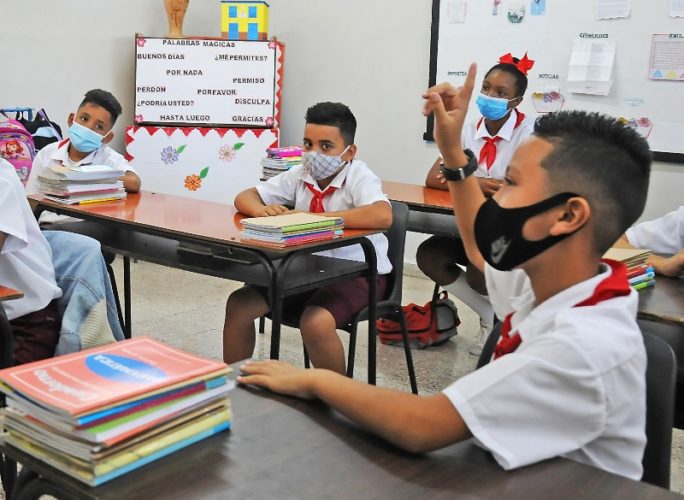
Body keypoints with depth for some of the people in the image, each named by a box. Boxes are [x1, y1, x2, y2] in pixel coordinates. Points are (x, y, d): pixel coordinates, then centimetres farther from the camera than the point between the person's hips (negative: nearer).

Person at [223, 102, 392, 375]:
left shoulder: (360, 177, -15)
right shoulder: (300, 175, 2)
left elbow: (382, 216, -36)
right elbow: (245, 198, 9)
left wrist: (314, 218, -32)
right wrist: (262, 210, -18)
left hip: (358, 272, -6)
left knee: (315, 322, -33)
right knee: (239, 304, -7)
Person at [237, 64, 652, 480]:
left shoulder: (583, 345, -30)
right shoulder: (547, 281, -6)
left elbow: (421, 427, -31)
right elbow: (482, 248, 18)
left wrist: (314, 380, -17)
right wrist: (453, 153, 13)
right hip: (524, 477, 7)